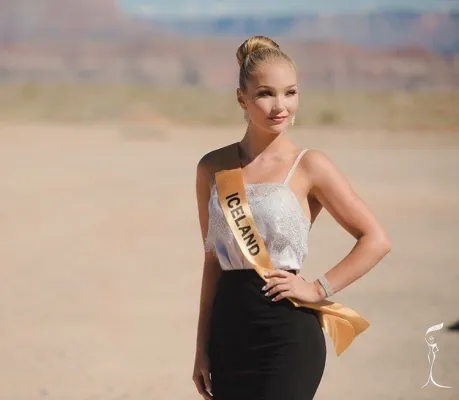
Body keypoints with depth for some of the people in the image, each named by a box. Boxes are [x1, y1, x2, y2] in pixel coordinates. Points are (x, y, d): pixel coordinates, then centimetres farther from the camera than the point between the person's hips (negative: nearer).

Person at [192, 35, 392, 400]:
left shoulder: (308, 166, -3)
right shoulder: (213, 168, 8)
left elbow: (376, 240, -2)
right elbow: (213, 260, 13)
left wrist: (318, 289, -8)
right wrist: (203, 347, 12)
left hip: (287, 334, -4)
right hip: (228, 335, 4)